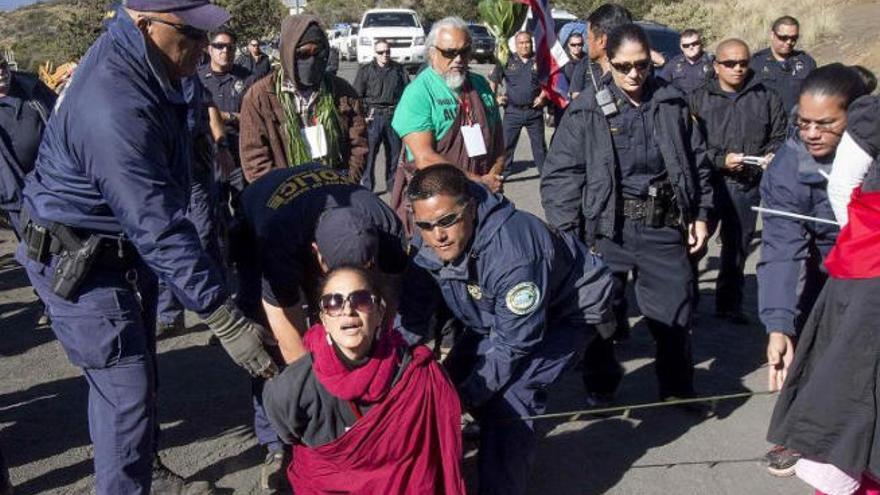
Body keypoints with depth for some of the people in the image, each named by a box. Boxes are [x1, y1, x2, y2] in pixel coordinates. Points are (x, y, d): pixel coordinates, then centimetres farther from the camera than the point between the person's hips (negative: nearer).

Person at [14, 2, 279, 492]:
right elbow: (159, 228, -35)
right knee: (127, 395, -5)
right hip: (78, 264, -10)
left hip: (123, 247, 10)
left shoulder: (135, 64, -3)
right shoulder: (114, 111, -35)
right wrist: (227, 320, -32)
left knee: (138, 376, 22)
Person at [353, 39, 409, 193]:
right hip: (374, 116, -3)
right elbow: (357, 95, 2)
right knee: (369, 152, -6)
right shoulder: (366, 70, 3)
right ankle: (366, 186, 1)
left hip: (394, 116, 3)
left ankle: (392, 184, 23)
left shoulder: (399, 70, 10)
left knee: (394, 151, 9)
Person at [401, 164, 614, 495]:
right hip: (499, 313, 8)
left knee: (504, 397, -22)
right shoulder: (424, 244, -18)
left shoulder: (511, 253, -41)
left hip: (570, 309, -8)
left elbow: (515, 343, -31)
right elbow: (412, 314, -6)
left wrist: (466, 396, -25)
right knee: (455, 374, 8)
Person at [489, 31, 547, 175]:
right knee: (506, 143, 0)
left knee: (539, 144, 8)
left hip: (534, 111, 0)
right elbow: (493, 80, 11)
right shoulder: (507, 61, 4)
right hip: (513, 111, 0)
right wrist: (495, 97, 1)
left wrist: (542, 96, -2)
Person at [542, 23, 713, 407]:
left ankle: (678, 390, 31)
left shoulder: (672, 103, 2)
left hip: (664, 228, 2)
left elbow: (697, 161, 12)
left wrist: (701, 214, 10)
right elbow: (560, 174, -7)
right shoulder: (587, 110, -7)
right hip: (607, 229, -2)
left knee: (675, 313, 10)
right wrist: (568, 234, -11)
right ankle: (599, 391, 31)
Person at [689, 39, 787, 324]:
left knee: (738, 247, 13)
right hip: (707, 183, -2)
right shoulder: (699, 99, 2)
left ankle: (730, 304, 28)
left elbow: (780, 137, 14)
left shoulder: (766, 99, 8)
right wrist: (720, 160, -17)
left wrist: (772, 155, -7)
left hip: (748, 188, 3)